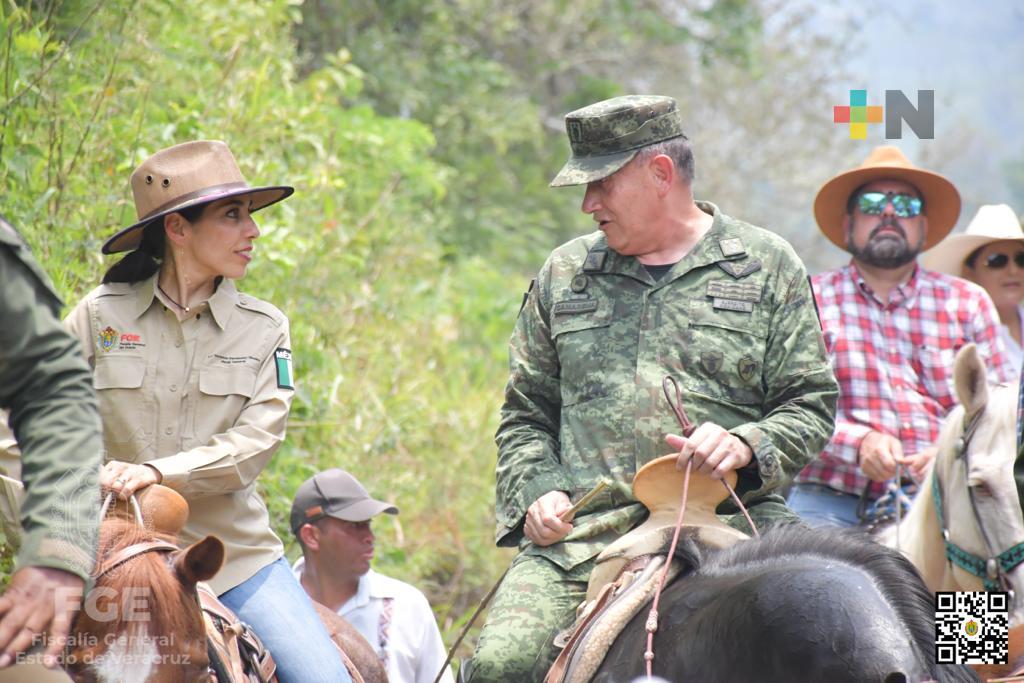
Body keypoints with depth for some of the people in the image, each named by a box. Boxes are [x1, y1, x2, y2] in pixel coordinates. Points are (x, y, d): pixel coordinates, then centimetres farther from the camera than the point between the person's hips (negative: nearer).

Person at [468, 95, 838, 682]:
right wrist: (535, 492, 3)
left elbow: (811, 405, 8)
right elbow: (526, 414, 22)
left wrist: (746, 447, -12)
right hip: (580, 533, 2)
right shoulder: (564, 275, 19)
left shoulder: (767, 267, 11)